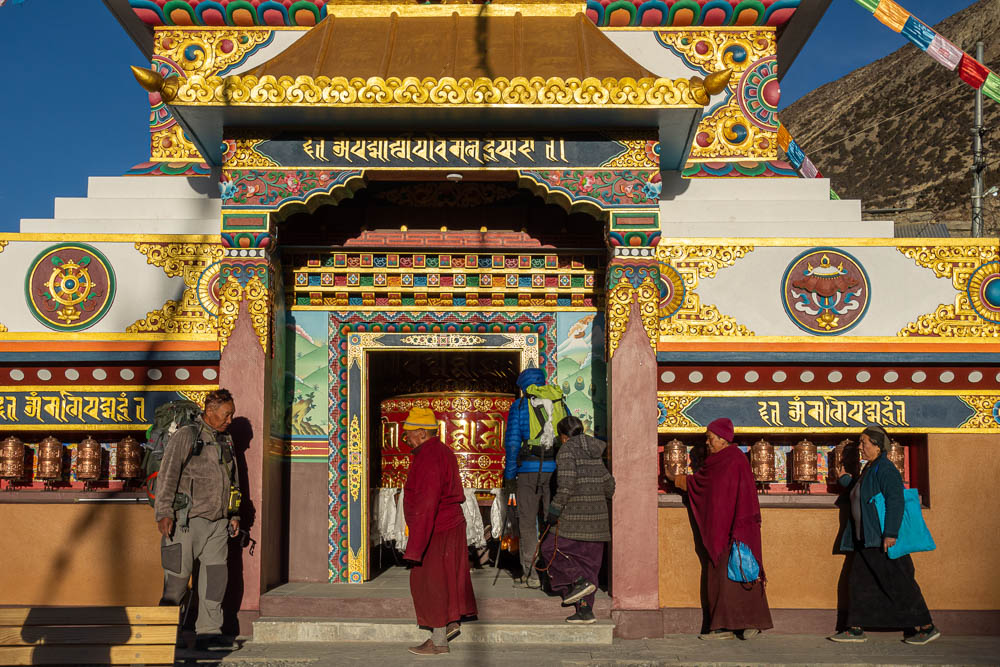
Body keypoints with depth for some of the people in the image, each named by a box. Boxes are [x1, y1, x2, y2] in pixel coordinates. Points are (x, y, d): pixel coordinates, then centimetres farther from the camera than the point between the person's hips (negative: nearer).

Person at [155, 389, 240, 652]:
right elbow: (167, 475, -11)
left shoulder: (225, 441, 17)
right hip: (188, 521, -6)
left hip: (217, 523, 6)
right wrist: (164, 513, -18)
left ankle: (208, 632, 7)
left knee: (216, 577, 1)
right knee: (178, 577, 0)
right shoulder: (186, 436, -5)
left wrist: (234, 515, 19)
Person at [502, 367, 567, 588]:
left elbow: (512, 443, -3)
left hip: (529, 469, -3)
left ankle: (531, 575, 4)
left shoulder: (519, 406, 3)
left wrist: (509, 476, 0)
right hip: (556, 469, 3)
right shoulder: (560, 403, 13)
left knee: (527, 523, 4)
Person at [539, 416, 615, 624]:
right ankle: (585, 609, 8)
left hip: (575, 516, -7)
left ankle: (580, 581, -5)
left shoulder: (567, 450, -7)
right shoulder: (594, 453, 16)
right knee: (588, 560, 9)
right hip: (597, 515, 7)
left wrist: (554, 510, -13)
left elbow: (566, 483, -18)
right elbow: (609, 485, 17)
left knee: (551, 549, 7)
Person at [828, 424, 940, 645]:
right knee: (858, 580, 9)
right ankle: (856, 629, 13)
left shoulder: (884, 469, -15)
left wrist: (890, 533, -28)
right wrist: (845, 479, 35)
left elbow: (895, 500, -24)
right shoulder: (869, 469, 16)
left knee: (899, 585, -3)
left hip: (884, 539, -10)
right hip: (867, 540, 10)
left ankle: (926, 628, 7)